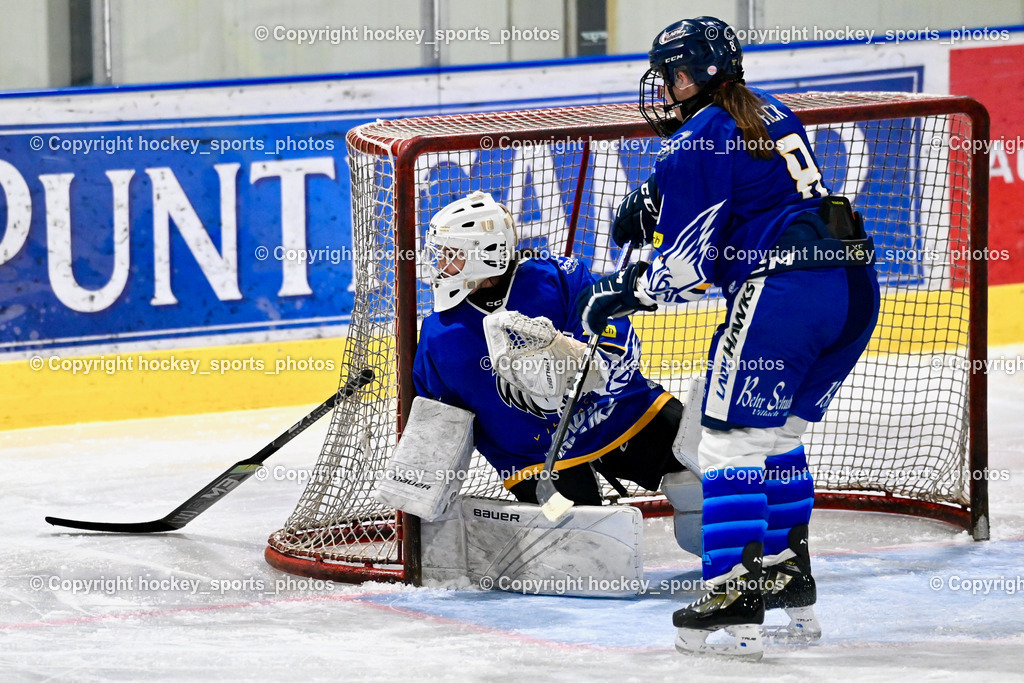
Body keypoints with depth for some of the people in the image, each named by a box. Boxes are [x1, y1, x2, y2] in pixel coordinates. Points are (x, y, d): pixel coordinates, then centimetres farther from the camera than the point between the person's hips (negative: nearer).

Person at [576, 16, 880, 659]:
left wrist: (618, 295, 8)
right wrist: (657, 203, 28)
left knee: (732, 439, -4)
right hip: (856, 284, 9)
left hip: (783, 288, -9)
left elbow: (687, 268, -6)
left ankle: (735, 606, -12)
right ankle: (790, 582, 26)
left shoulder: (694, 143, -5)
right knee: (779, 435, 22)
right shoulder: (771, 113, 21)